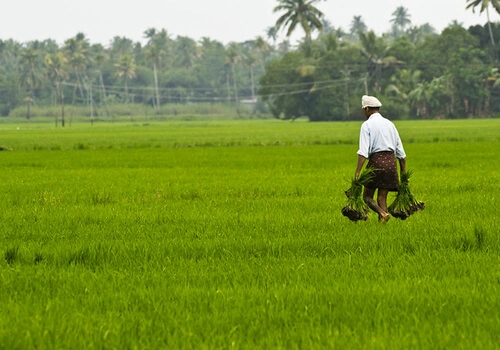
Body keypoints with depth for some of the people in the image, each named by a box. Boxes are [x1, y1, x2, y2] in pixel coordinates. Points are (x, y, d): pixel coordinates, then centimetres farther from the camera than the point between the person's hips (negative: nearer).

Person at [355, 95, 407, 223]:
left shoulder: (367, 125, -2)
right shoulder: (389, 124, 16)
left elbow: (363, 151, -14)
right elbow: (401, 152, 16)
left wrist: (357, 173, -17)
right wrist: (403, 173, 21)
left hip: (376, 161, -5)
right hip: (391, 162, 5)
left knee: (367, 196, 4)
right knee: (382, 197, 8)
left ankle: (383, 213, -21)